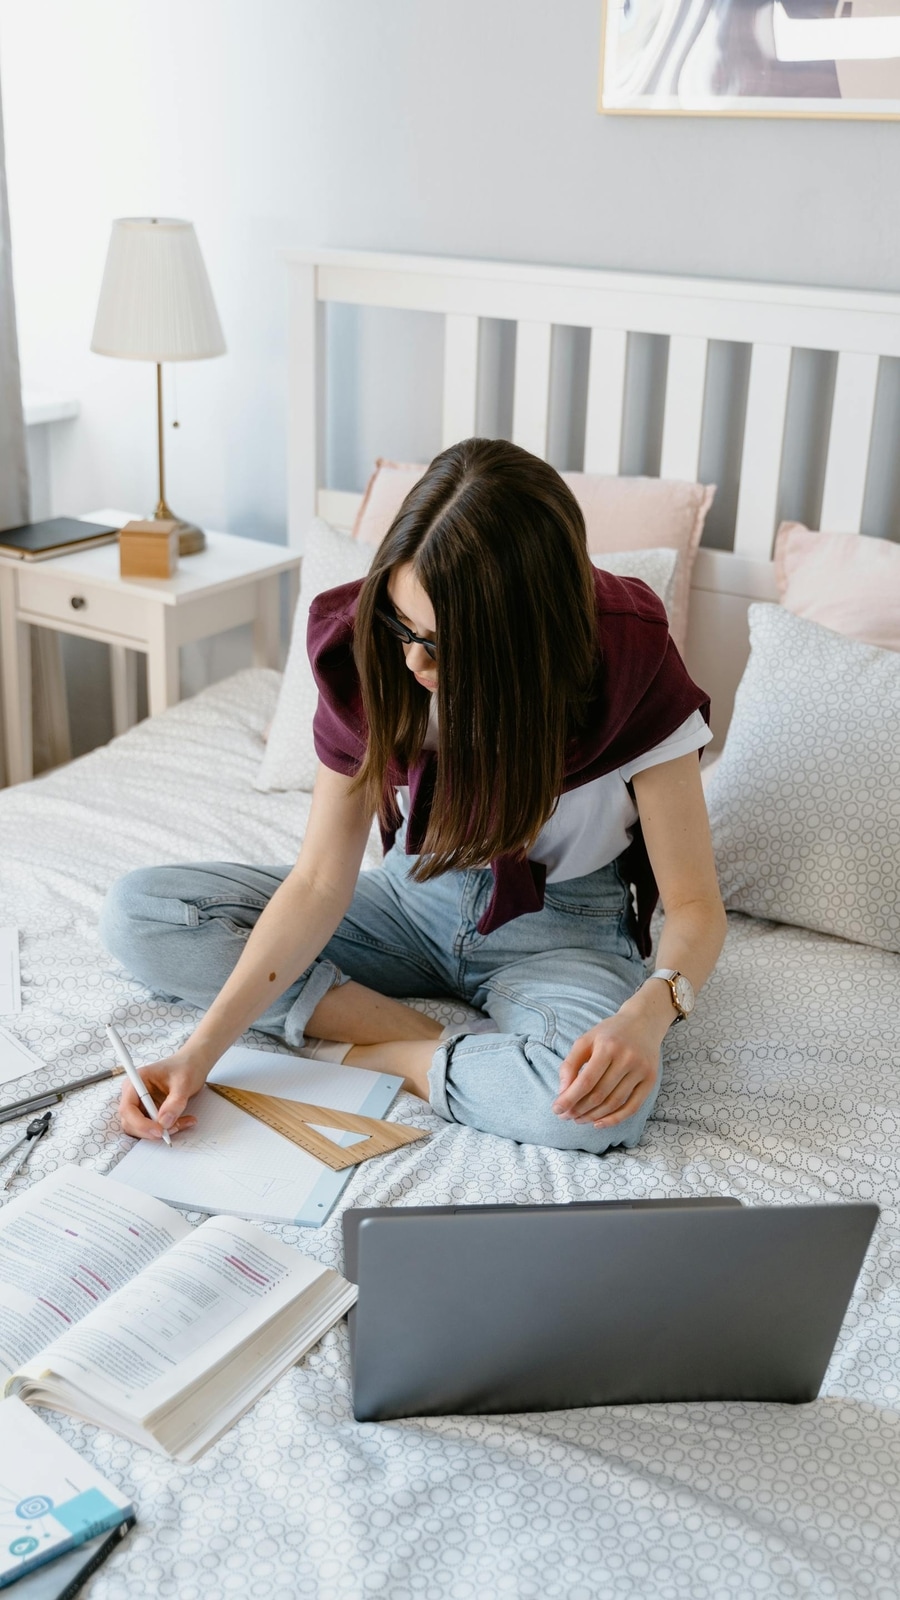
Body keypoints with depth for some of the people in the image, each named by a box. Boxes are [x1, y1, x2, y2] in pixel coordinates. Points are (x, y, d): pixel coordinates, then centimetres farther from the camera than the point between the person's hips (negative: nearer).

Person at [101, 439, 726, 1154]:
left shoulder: (628, 665, -26)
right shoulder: (368, 650, -17)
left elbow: (695, 905, -19)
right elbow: (319, 882, -14)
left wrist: (646, 1014, -42)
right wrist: (202, 1051, -23)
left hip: (561, 925, -3)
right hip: (416, 895, 4)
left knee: (598, 1105, -39)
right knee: (138, 912, -12)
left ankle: (360, 1047, -14)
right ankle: (442, 1045, -19)